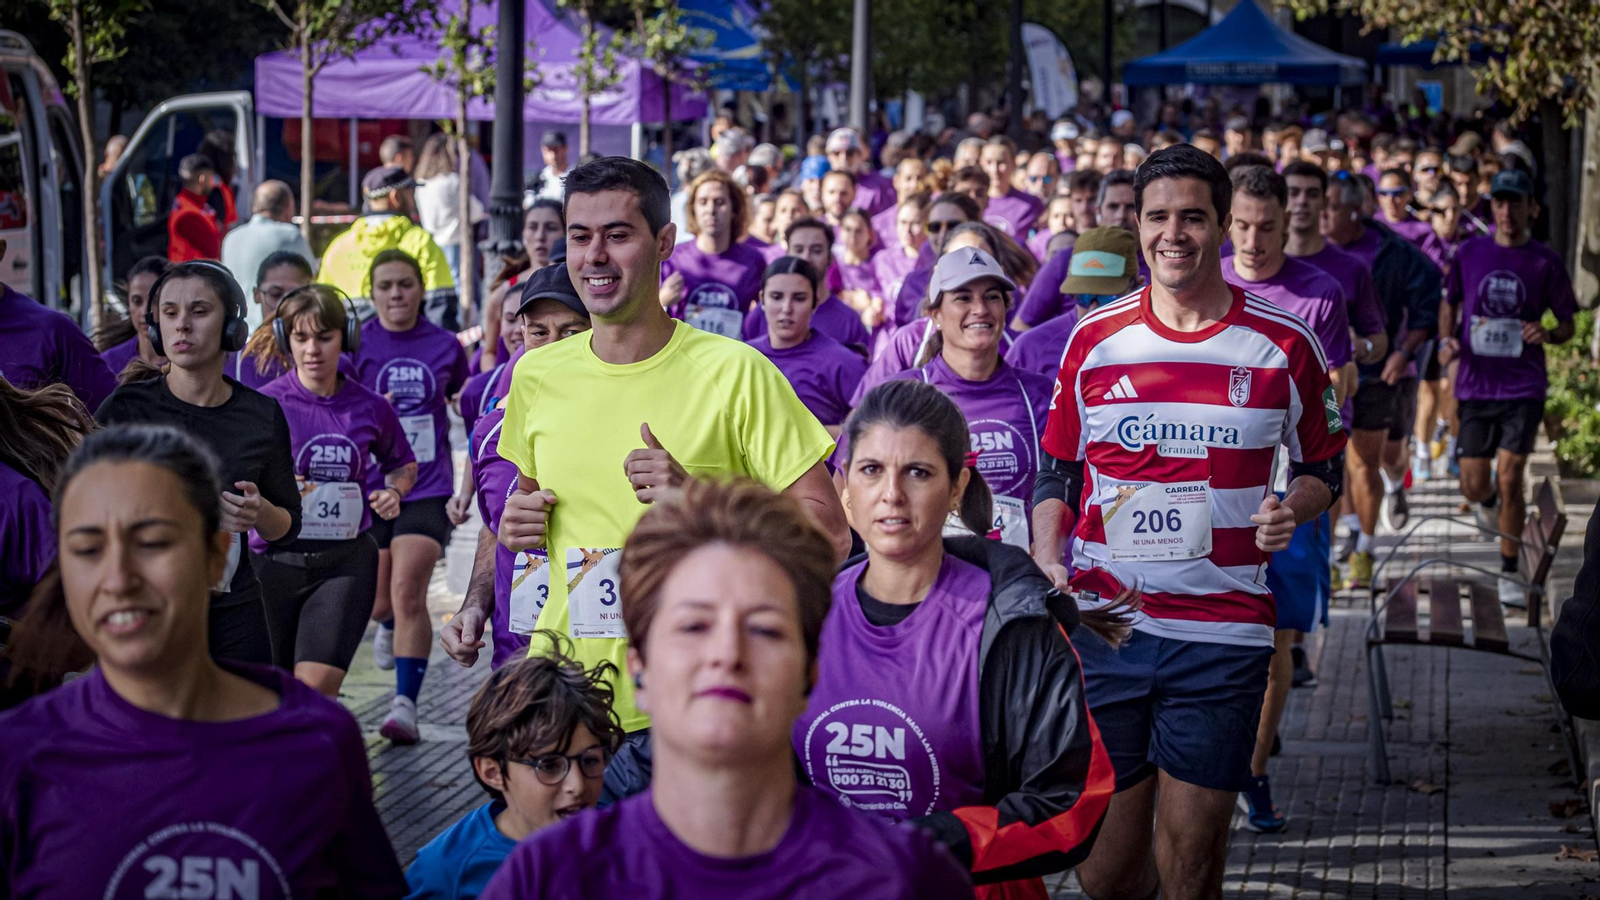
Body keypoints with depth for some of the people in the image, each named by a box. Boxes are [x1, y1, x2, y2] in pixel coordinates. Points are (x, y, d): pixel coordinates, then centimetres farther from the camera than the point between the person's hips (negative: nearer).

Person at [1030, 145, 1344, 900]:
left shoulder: (1283, 346, 1)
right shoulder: (1094, 340, 5)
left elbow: (1322, 467, 14)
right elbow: (1057, 472, 13)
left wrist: (1292, 509, -9)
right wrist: (1046, 560, -4)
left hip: (1220, 635, -1)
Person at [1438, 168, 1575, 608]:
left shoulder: (1546, 262, 0)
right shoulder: (1469, 253, 4)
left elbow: (1567, 324, 7)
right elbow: (1450, 303, 17)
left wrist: (1547, 334, -15)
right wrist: (1447, 341, -2)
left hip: (1524, 387, -2)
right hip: (1475, 385, 2)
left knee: (1509, 478, -8)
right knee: (1473, 485, 3)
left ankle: (1509, 572, 7)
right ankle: (1488, 503, 42)